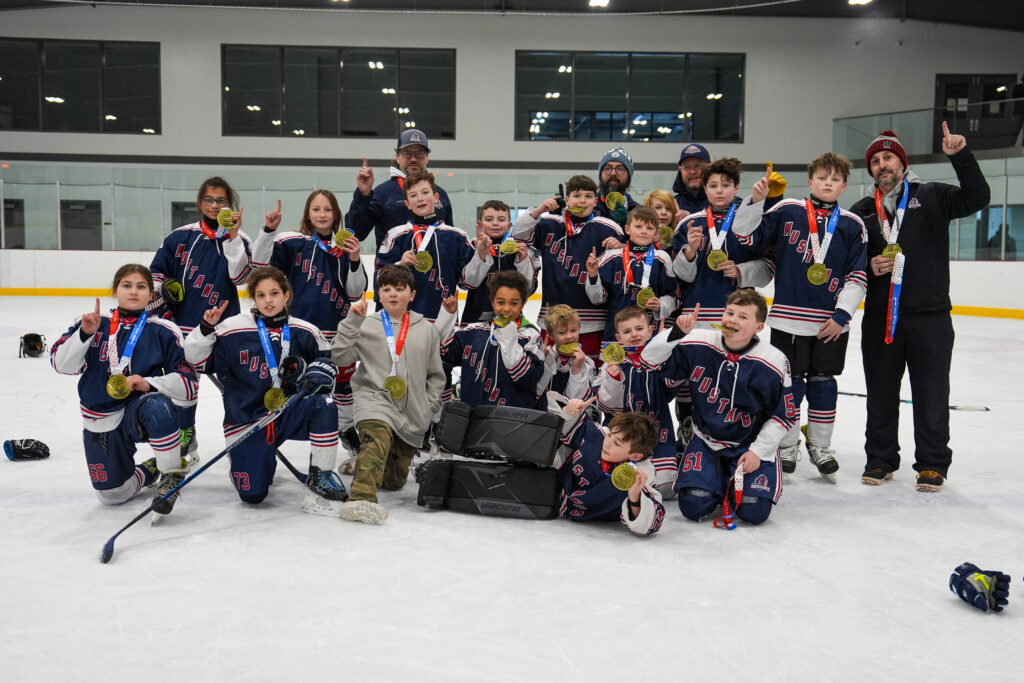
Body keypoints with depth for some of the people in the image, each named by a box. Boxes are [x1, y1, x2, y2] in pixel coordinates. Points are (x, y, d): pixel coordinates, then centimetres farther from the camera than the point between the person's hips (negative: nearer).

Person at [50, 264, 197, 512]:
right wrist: (84, 334, -24)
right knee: (112, 495, 2)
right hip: (100, 422, 3)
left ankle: (172, 474, -18)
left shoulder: (163, 331, -5)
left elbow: (187, 384, -9)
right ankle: (148, 471, 35)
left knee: (158, 408, -39)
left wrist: (149, 383, -25)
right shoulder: (92, 324, 1)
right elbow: (61, 363, -9)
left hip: (139, 410, -3)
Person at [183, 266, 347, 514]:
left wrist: (318, 373, -10)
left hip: (289, 412, 1)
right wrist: (206, 329, -18)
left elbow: (323, 357, 11)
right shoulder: (233, 329, -7)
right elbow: (198, 360, -2)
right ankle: (264, 465, 30)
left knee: (324, 406, -31)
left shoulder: (303, 332, -1)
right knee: (251, 494, -8)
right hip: (247, 418, -1)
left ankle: (320, 477, -16)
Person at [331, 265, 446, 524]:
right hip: (374, 398, -3)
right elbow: (341, 357, -6)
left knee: (394, 480, 13)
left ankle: (362, 464, 43)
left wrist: (430, 406, 5)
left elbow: (436, 374, 15)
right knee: (378, 437, -37)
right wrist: (352, 321, -13)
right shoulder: (366, 325, 2)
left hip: (412, 414, 3)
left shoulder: (426, 329, 8)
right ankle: (362, 498, -48)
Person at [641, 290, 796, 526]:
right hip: (706, 441, 1)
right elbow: (650, 360, -9)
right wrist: (677, 333, -24)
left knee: (755, 511, -18)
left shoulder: (773, 362, -14)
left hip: (751, 446, -1)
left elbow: (784, 415, -3)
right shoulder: (699, 345, -12)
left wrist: (758, 451, -9)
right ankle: (718, 481, 17)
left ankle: (736, 482, 17)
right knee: (693, 505, -18)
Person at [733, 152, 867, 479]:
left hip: (831, 322, 2)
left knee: (823, 383, 10)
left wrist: (842, 315, -4)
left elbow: (858, 275, 4)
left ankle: (820, 447, 25)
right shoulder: (786, 212, 0)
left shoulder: (852, 225, 5)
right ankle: (787, 446, 20)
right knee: (789, 382, 5)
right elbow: (747, 238, -1)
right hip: (789, 317, -2)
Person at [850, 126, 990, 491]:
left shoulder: (932, 197, 4)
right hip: (879, 318, 3)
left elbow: (977, 198, -10)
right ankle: (881, 459, 23)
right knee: (881, 392, 10)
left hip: (929, 316, -2)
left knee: (931, 392, 4)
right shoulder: (861, 212, 11)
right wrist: (868, 267, -7)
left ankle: (932, 463, 15)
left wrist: (960, 156, -21)